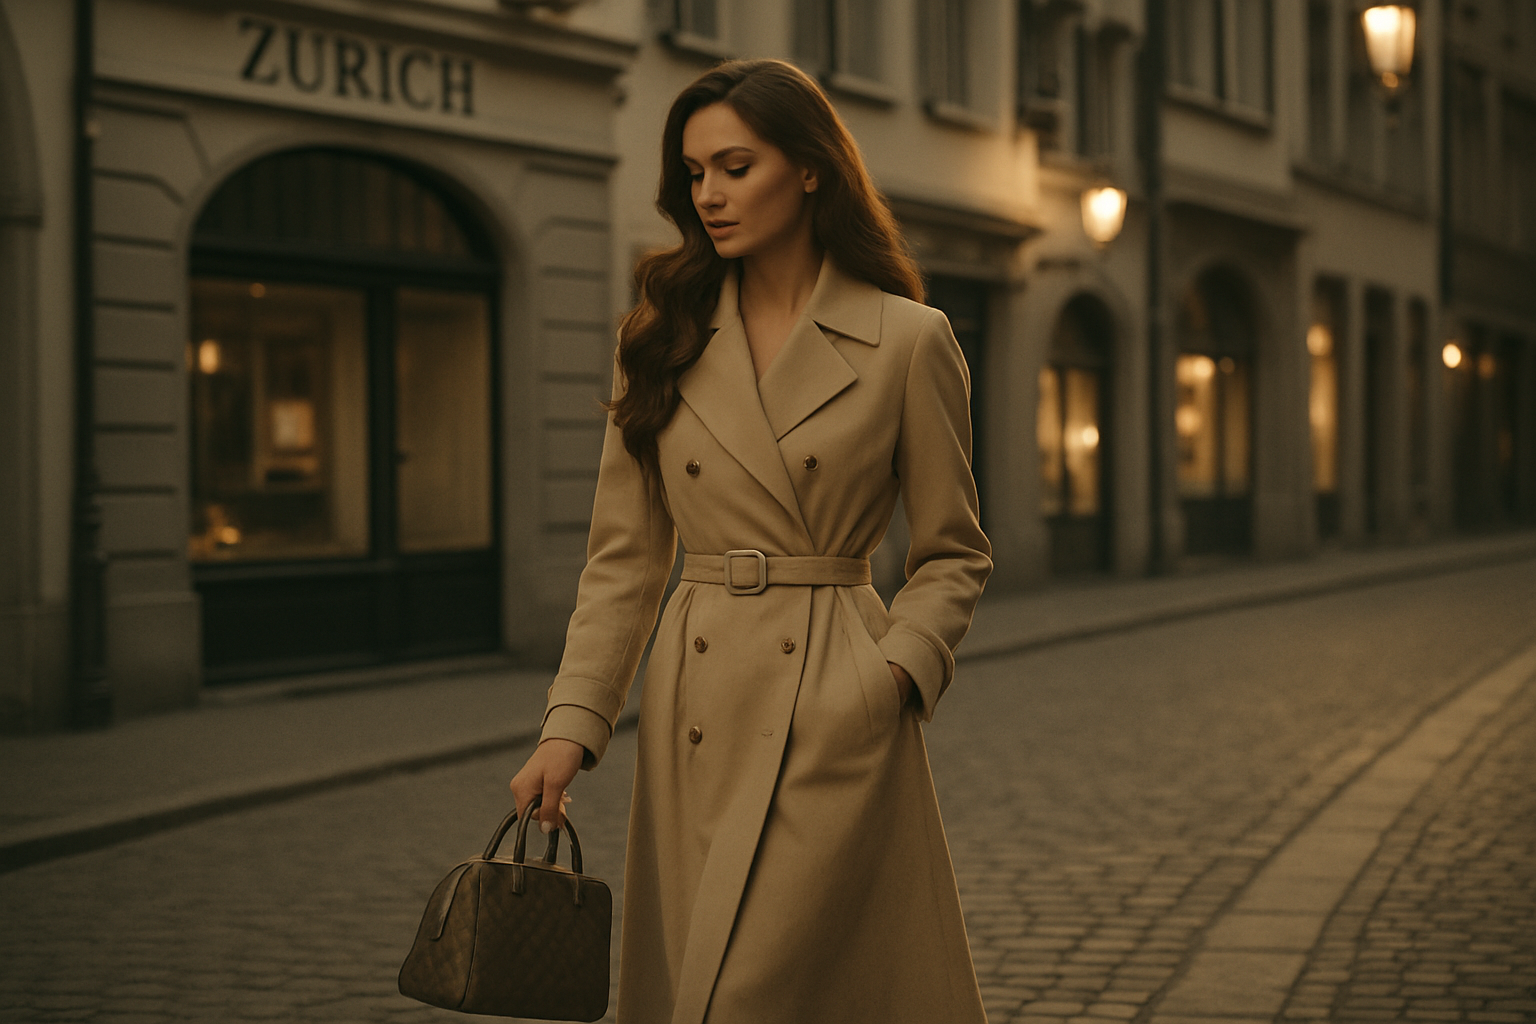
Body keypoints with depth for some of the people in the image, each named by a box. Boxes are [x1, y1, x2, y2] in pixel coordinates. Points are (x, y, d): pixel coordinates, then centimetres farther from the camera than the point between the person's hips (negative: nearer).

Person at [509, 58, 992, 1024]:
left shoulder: (907, 340, -2)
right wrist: (572, 724, -3)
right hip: (694, 724, 4)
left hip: (837, 725, -4)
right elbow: (625, 556, 7)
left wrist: (893, 673, -13)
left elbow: (955, 555, 4)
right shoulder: (665, 337, 8)